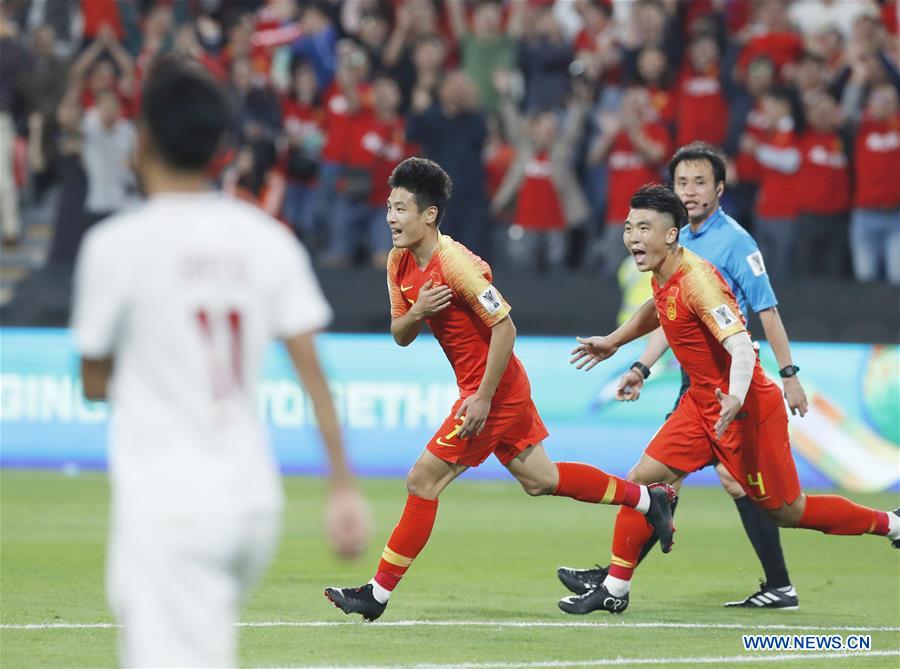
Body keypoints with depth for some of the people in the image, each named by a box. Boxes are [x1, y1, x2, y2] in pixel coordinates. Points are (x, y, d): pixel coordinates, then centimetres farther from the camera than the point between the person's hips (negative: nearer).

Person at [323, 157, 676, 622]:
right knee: (538, 479, 19)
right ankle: (649, 499, 31)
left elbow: (504, 327, -23)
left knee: (422, 482, -8)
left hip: (494, 391, -9)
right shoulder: (400, 262, 3)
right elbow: (400, 336, 8)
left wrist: (484, 398, -24)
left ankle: (379, 594, -2)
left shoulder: (455, 263, -23)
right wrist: (418, 311, -15)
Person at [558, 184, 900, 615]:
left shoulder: (697, 280, -25)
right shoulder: (663, 277, 2)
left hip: (746, 407, -8)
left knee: (787, 511, 2)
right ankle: (614, 590, 7)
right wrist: (612, 342, 34)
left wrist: (736, 395, -51)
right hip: (702, 401, 8)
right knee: (642, 480, -1)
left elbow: (740, 345, -35)